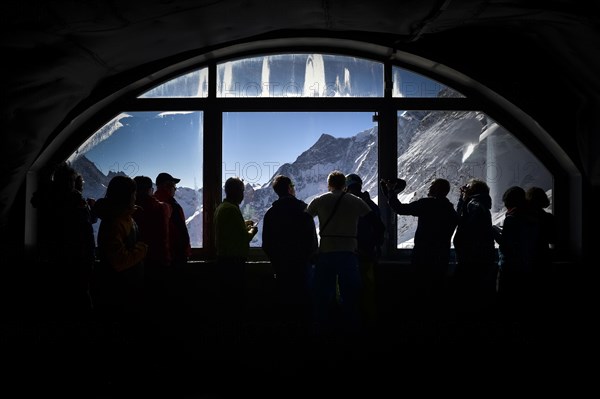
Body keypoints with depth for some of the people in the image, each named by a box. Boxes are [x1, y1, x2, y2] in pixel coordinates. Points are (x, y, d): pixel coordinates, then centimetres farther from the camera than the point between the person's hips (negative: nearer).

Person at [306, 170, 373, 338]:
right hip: (348, 252, 0)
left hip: (326, 252, 0)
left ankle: (323, 327, 15)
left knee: (323, 292, 10)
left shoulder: (319, 201, 3)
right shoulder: (356, 202, 5)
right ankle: (351, 328, 14)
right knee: (350, 292, 10)